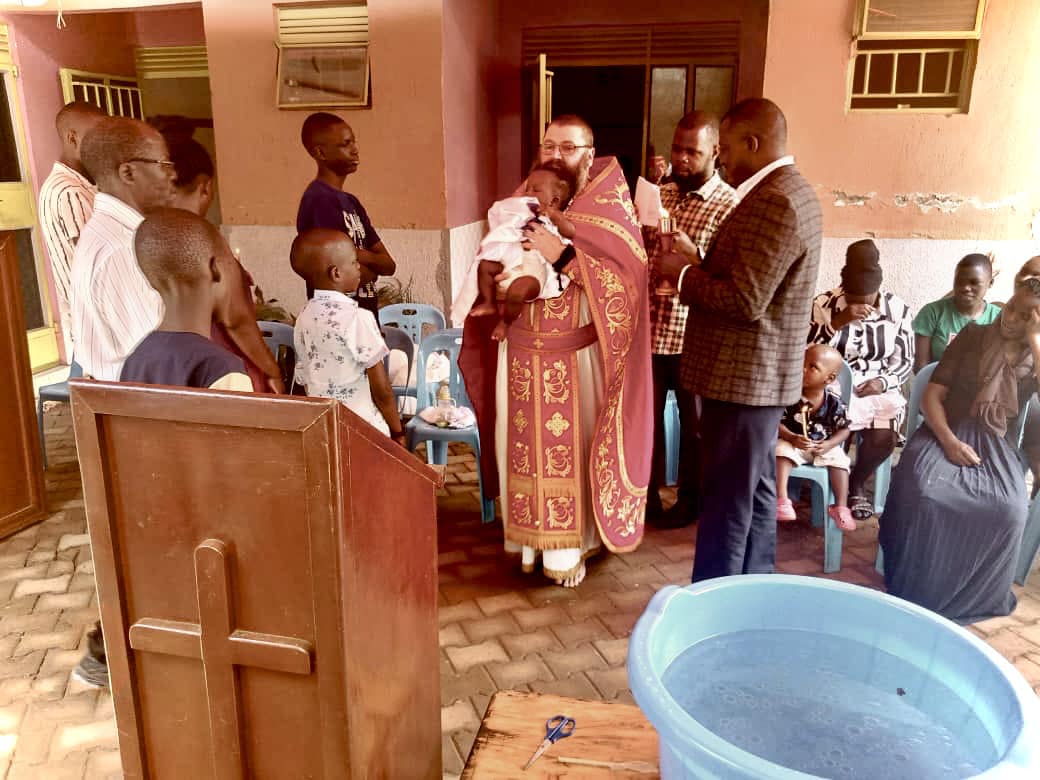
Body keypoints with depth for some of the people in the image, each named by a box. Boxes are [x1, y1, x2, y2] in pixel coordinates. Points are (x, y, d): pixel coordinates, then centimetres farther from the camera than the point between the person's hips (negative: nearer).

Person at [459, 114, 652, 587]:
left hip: (576, 357, -4)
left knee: (571, 449, 4)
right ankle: (528, 536, 27)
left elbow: (627, 278, -17)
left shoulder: (608, 209, -5)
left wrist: (562, 255, -24)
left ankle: (569, 544, 19)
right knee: (524, 447, 11)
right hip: (521, 353, 4)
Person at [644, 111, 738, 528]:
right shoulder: (659, 194, 8)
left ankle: (689, 499, 29)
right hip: (649, 327, 5)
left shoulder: (729, 205, -9)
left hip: (691, 334, -5)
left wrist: (694, 253, -29)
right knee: (646, 416, 14)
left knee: (693, 422, 12)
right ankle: (647, 494, 31)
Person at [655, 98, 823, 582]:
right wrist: (695, 268, 7)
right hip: (759, 373, 10)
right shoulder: (788, 192, 14)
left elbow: (745, 299, -25)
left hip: (742, 376, -10)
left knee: (726, 501, 0)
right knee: (755, 493, 18)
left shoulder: (773, 201, -20)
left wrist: (682, 274, -12)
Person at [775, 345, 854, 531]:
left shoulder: (835, 402, -11)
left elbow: (844, 430, -1)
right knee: (781, 449, -29)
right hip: (793, 443, -2)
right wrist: (792, 437, -28)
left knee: (839, 458, -21)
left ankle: (840, 507, -10)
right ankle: (782, 500, -34)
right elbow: (777, 422, -12)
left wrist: (828, 444, -19)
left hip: (824, 446, 2)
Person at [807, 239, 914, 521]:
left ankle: (857, 482, 8)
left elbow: (905, 360, 5)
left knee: (884, 436, -24)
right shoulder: (823, 305, -6)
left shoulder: (898, 309, 0)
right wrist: (839, 321, -25)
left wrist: (882, 382, -14)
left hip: (878, 388, 2)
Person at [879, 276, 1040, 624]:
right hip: (944, 433, -1)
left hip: (993, 444, 1)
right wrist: (949, 441, -16)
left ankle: (970, 598, -7)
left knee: (1010, 511, -31)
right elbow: (931, 396, 0)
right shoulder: (973, 336, 6)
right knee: (922, 493, -34)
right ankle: (911, 593, -13)